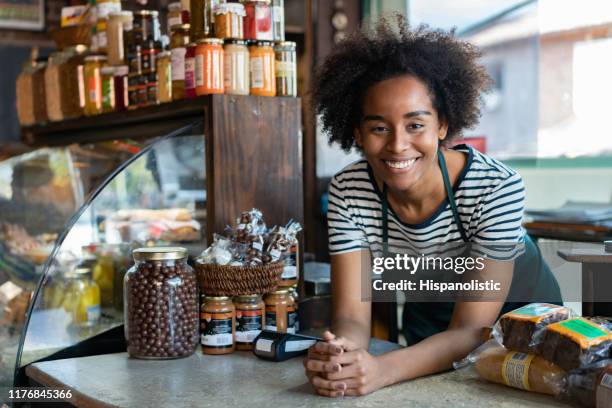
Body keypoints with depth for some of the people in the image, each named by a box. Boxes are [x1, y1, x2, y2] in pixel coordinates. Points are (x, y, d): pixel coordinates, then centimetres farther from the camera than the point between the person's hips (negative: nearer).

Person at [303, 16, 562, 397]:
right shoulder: (347, 192, -18)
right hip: (428, 331, 3)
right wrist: (338, 357, -43)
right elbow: (352, 316, -20)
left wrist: (380, 370, -46)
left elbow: (470, 332, -29)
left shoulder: (498, 187, -27)